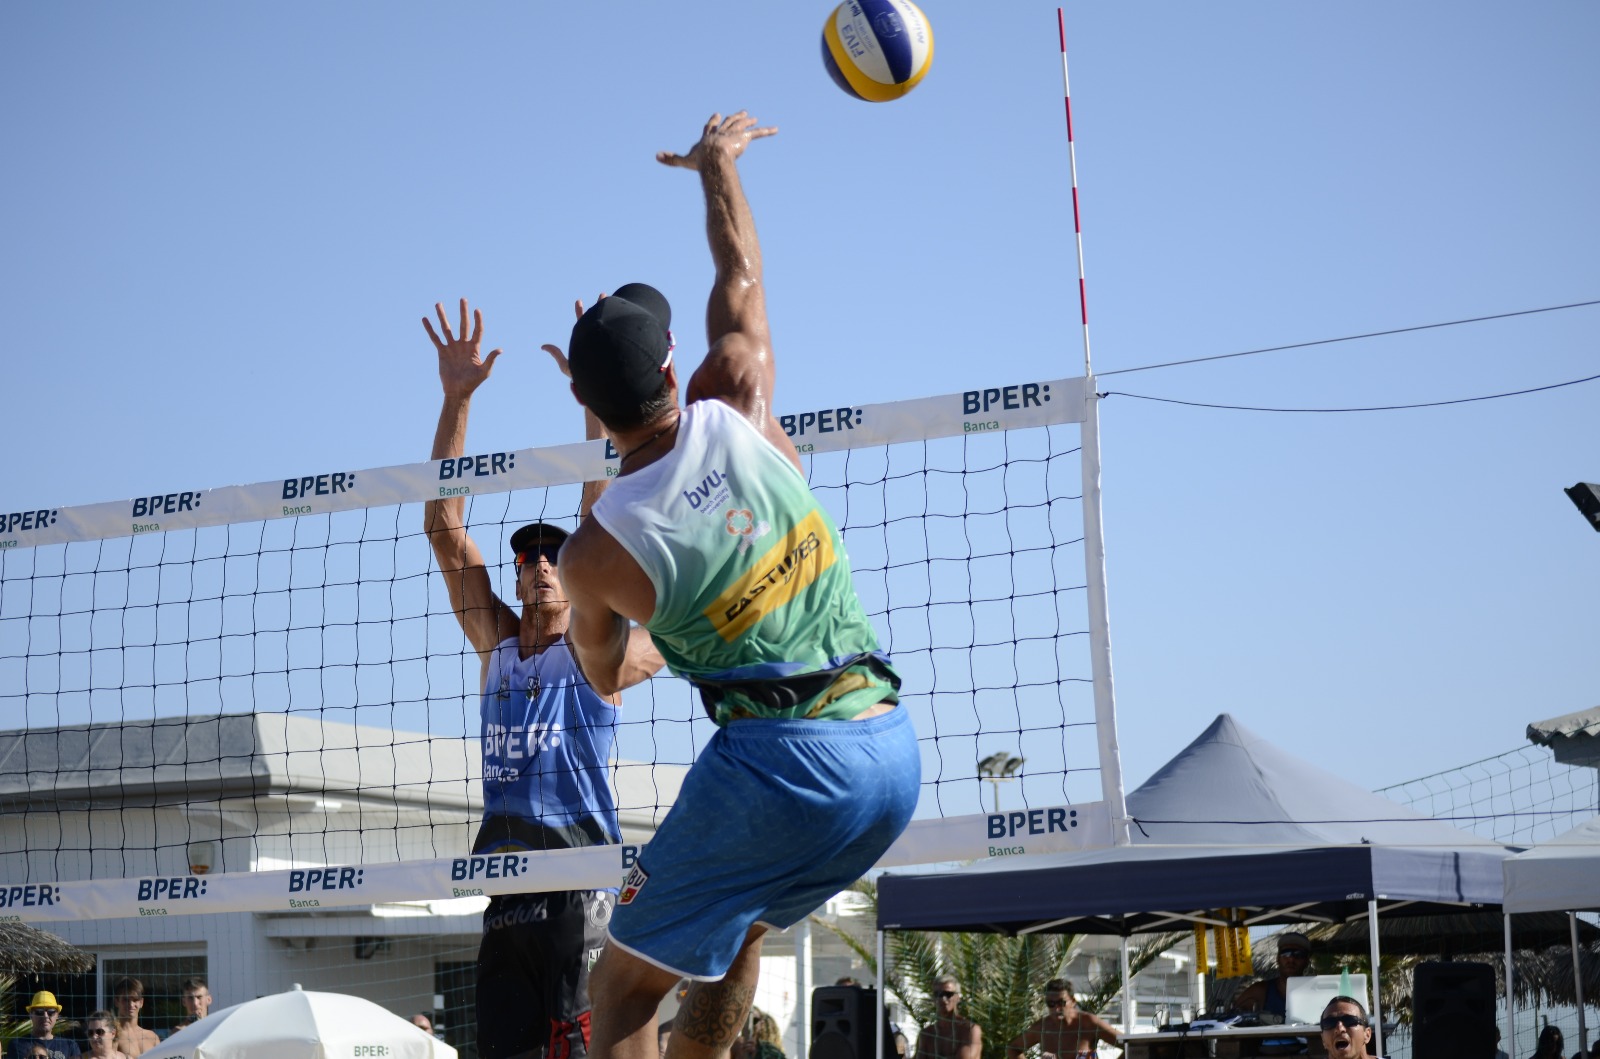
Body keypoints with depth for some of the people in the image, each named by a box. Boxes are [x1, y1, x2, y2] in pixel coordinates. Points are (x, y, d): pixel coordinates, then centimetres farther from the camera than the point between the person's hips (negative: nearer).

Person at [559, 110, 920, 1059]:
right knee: (738, 926, 30)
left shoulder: (595, 552, -5)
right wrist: (718, 160, 37)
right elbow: (742, 274, 20)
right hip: (892, 748, 5)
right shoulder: (739, 415, 0)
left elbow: (605, 676, 18)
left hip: (779, 763, -5)